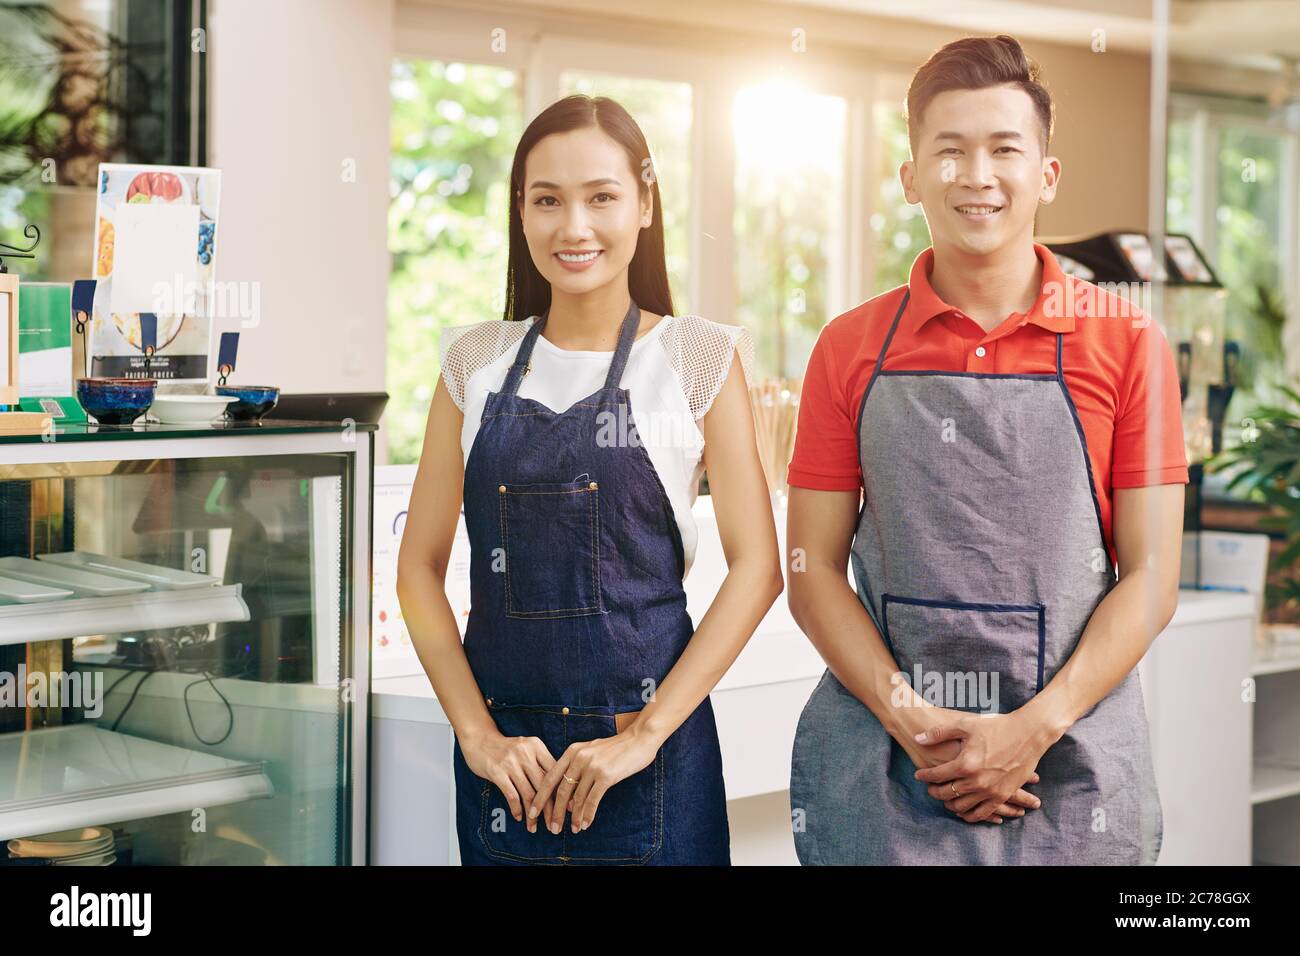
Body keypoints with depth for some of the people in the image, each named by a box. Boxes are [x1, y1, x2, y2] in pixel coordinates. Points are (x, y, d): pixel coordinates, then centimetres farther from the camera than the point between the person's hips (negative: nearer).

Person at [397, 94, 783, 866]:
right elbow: (421, 565, 6)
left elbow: (757, 568, -6)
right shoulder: (477, 361, 5)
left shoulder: (700, 358, -2)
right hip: (502, 753, 2)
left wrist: (646, 733, -12)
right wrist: (478, 735, -4)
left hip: (645, 747, -2)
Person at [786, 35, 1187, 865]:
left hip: (1073, 765, -1)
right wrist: (907, 717, -10)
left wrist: (1035, 729, -12)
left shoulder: (1128, 345, 1)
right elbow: (815, 574, 3)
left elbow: (1151, 579, -1)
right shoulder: (850, 350, 4)